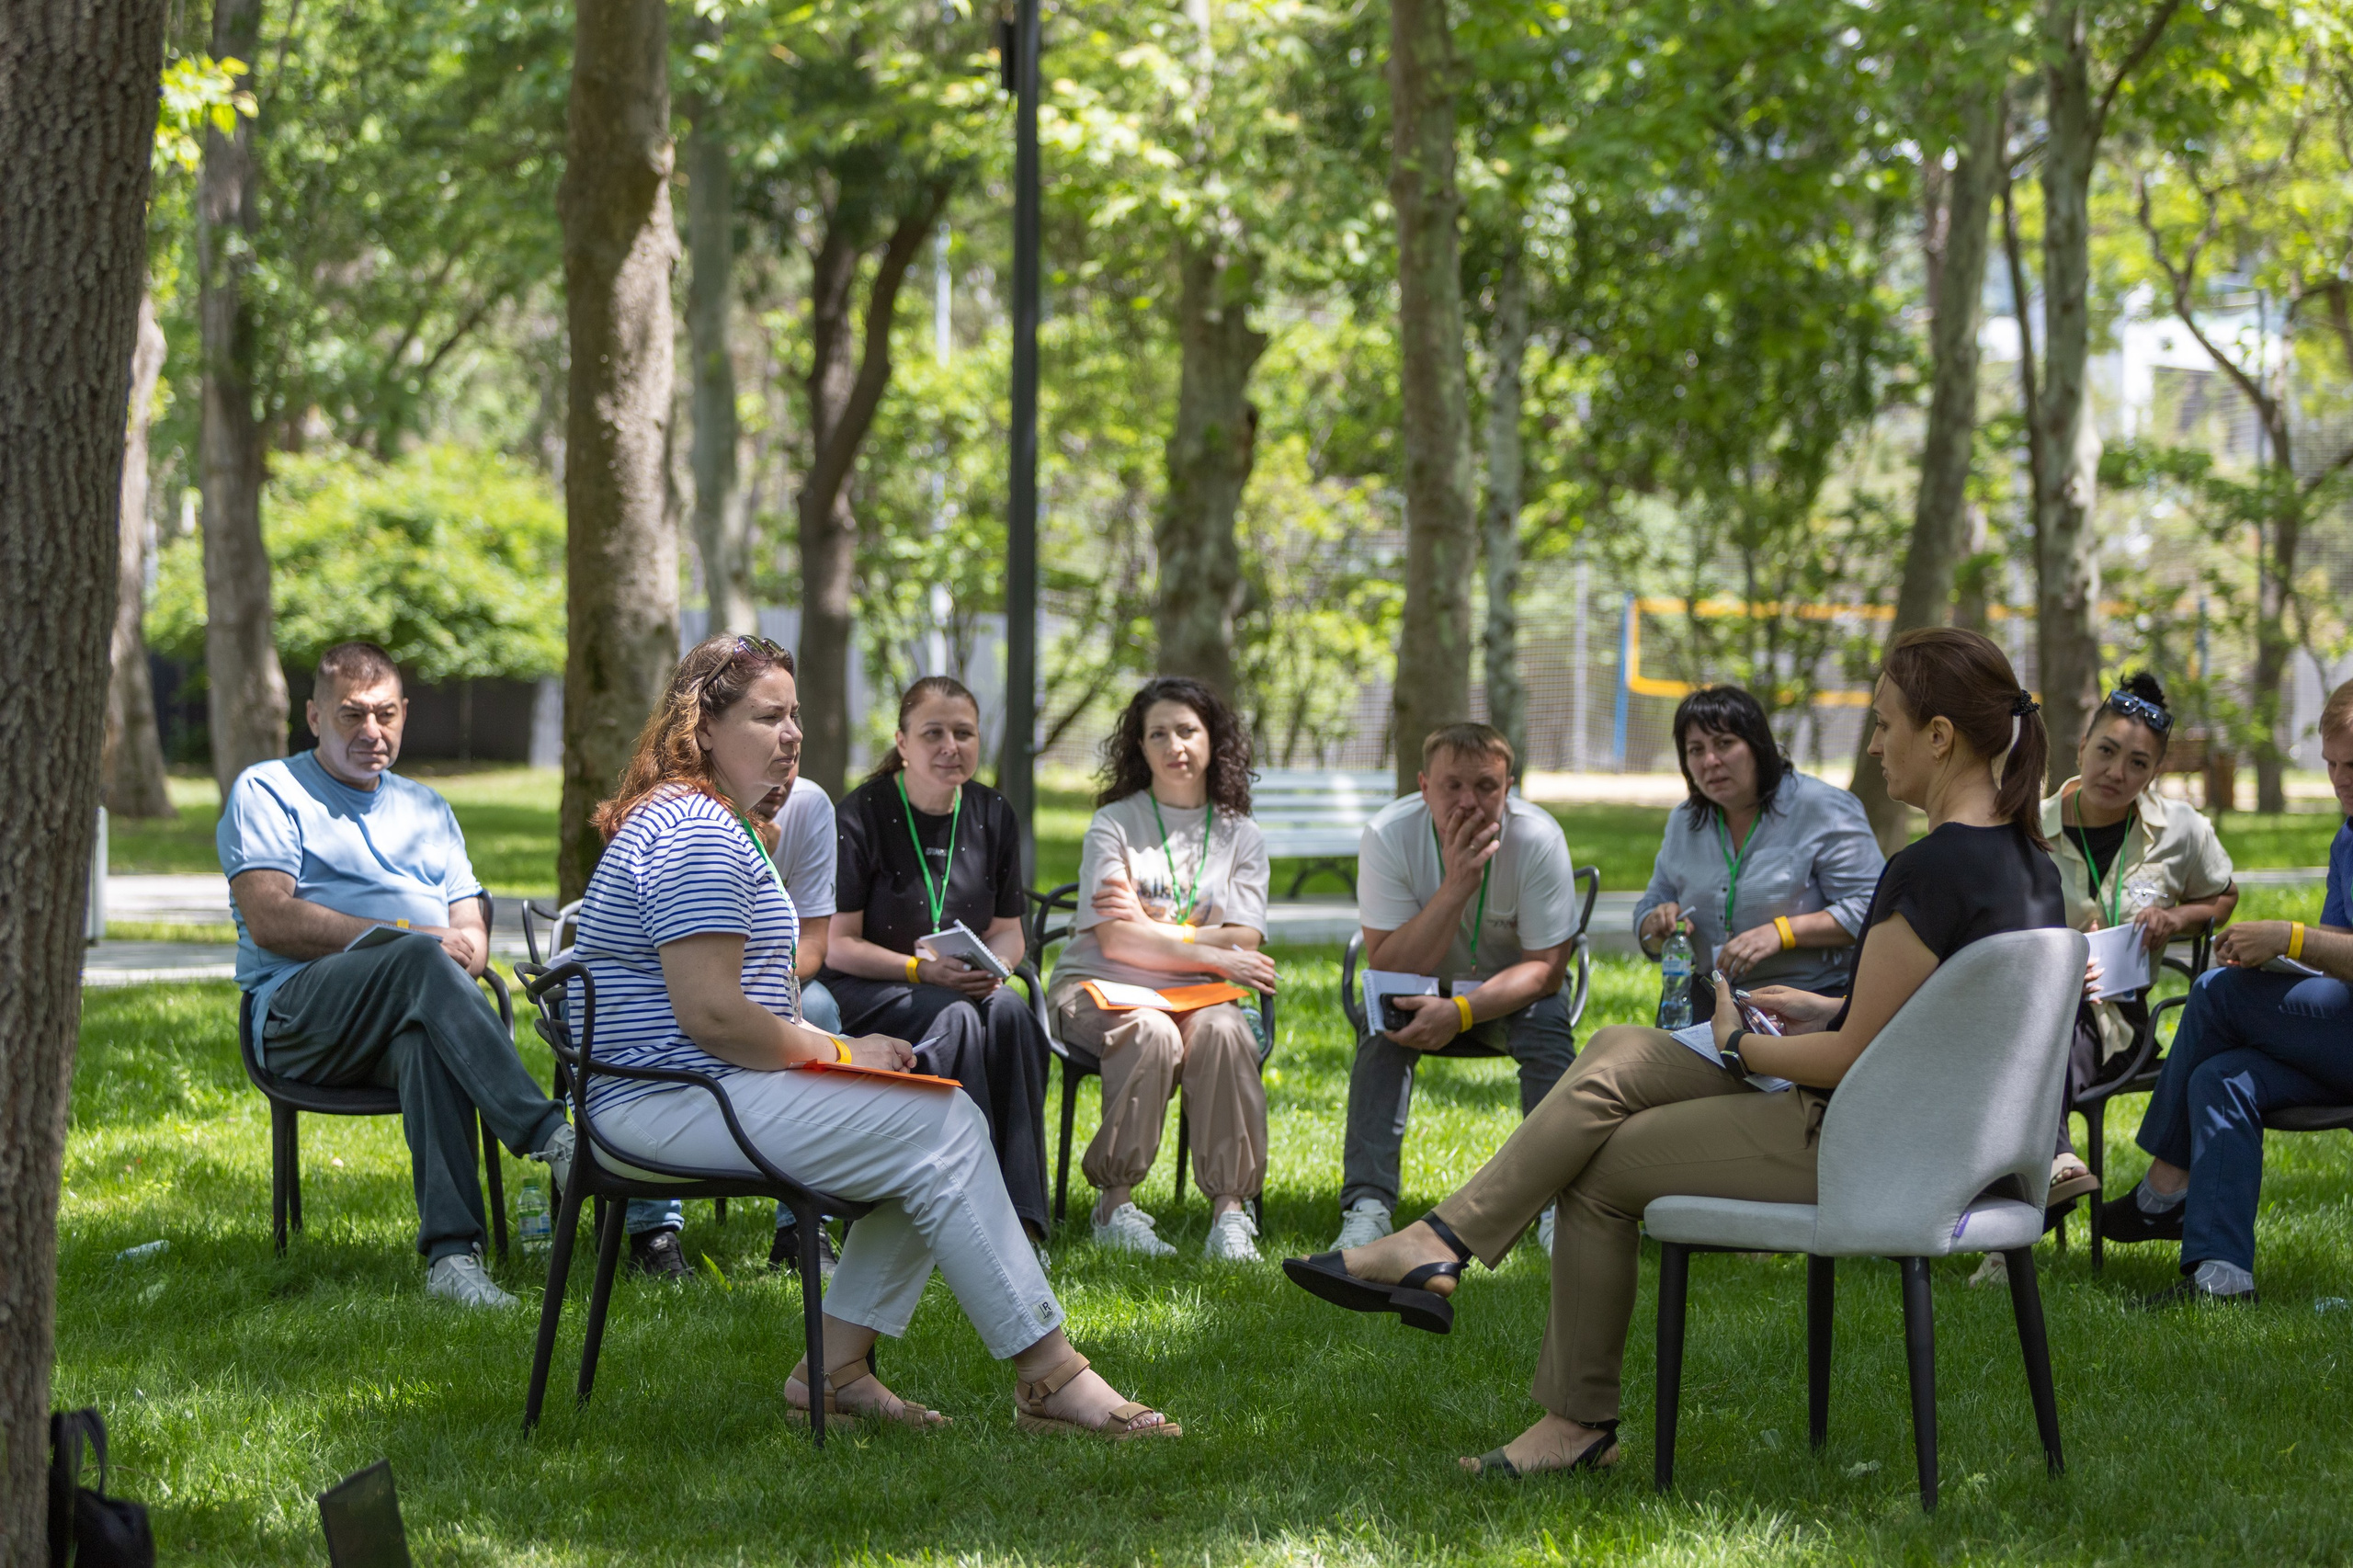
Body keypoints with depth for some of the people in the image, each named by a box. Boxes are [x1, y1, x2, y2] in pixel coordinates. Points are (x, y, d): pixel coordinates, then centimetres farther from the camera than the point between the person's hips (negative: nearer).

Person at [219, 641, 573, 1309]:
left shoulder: (427, 810, 30)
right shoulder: (268, 792, 13)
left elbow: (472, 930, 21)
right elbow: (269, 920, -3)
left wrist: (464, 954, -6)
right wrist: (411, 939, -10)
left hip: (412, 1009, 3)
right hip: (299, 1015, -3)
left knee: (427, 1036, -37)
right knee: (419, 960, -37)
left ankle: (451, 1252, -52)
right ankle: (551, 1138, -51)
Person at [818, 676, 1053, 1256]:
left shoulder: (993, 815, 5)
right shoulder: (863, 814, -10)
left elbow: (1009, 931, 11)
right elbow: (836, 945, -10)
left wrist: (992, 966, -13)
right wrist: (923, 970, -23)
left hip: (964, 984, 4)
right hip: (863, 989, -4)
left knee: (1009, 1011, -30)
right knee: (955, 1019, -35)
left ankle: (1021, 1216, -31)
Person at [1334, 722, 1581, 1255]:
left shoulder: (1538, 838, -24)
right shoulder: (1389, 835, -23)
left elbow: (1545, 968, -20)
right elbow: (1388, 968, -25)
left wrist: (1460, 1012, -37)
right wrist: (1456, 886, -38)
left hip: (1511, 992, 0)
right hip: (1424, 990, 0)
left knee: (1546, 1022, -30)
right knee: (1383, 1022, -30)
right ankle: (1367, 1208, -33)